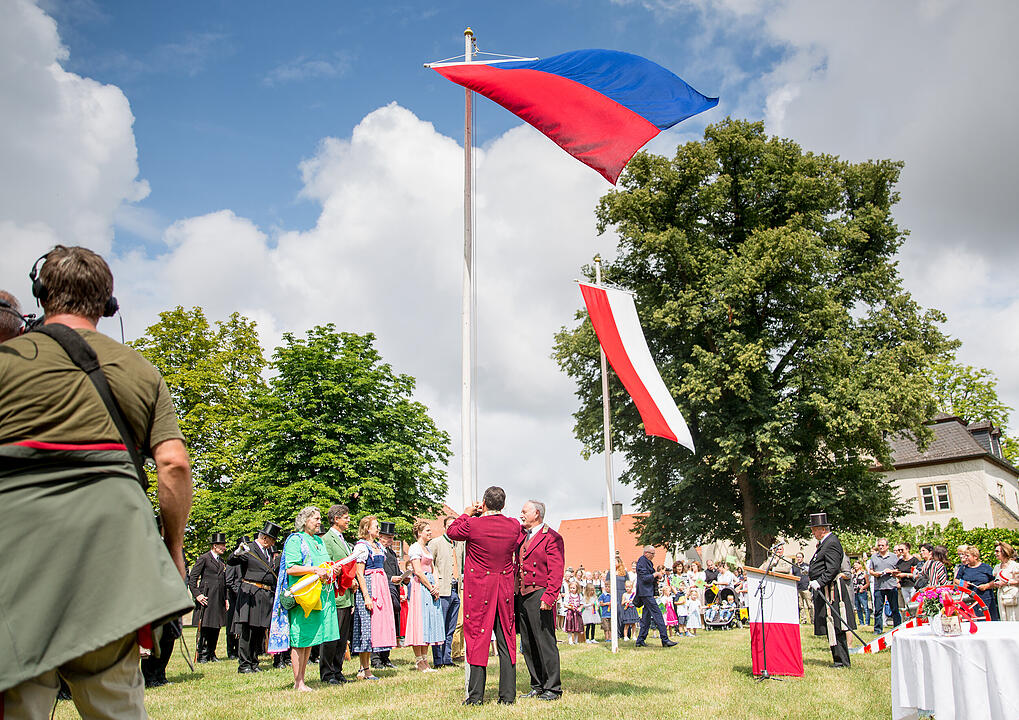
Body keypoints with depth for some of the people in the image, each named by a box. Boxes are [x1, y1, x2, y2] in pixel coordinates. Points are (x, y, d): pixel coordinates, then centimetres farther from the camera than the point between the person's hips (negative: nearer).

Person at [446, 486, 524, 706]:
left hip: (479, 589, -3)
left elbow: (451, 531, 4)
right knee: (506, 640, 9)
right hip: (505, 589, 3)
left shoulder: (473, 525, -14)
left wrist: (466, 514, 19)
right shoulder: (513, 526, -3)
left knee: (477, 638, 3)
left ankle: (476, 695, 6)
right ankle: (507, 694, 11)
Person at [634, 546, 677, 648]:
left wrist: (655, 579, 10)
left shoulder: (647, 562, 19)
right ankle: (665, 640, -11)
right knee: (657, 615, -11)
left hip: (648, 593, 10)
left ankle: (640, 641, 13)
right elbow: (644, 578, -20)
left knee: (646, 617, 10)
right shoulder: (642, 562, -13)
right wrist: (656, 574, -10)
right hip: (646, 592, -10)